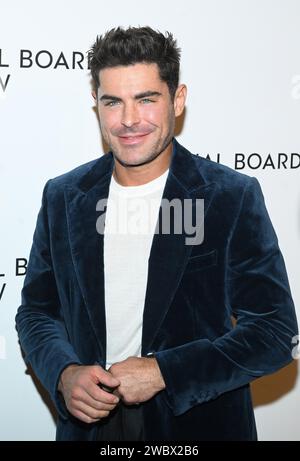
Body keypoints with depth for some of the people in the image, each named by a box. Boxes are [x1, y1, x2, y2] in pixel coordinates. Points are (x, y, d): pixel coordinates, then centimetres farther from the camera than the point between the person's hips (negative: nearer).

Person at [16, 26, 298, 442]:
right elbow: (36, 311, 6)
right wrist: (64, 373, -13)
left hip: (199, 424, -2)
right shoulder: (62, 197, -1)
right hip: (89, 423, 3)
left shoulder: (234, 197, -12)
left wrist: (162, 372, -20)